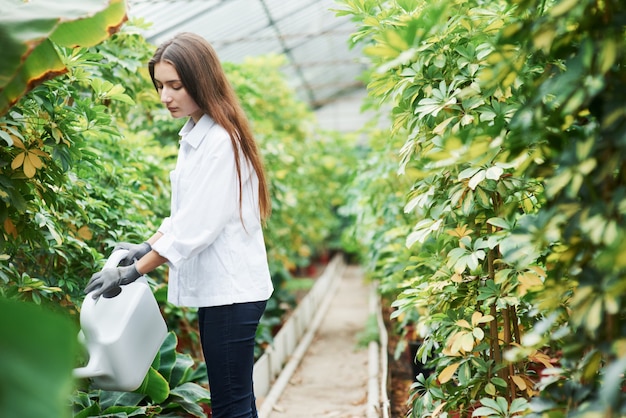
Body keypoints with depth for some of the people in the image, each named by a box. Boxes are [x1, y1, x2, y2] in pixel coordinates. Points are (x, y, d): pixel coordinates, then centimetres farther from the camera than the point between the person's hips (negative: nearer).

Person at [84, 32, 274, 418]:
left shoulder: (221, 140, -18)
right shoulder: (195, 135, 11)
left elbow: (197, 227, -21)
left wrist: (133, 272, -15)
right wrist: (146, 247, 9)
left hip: (231, 289, -9)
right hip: (216, 287, 9)